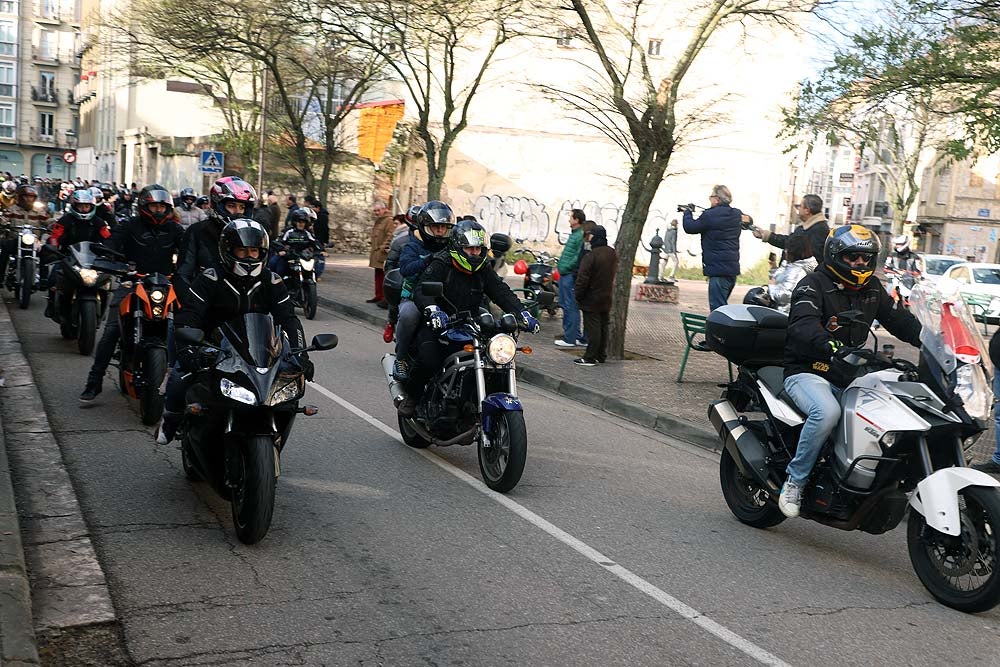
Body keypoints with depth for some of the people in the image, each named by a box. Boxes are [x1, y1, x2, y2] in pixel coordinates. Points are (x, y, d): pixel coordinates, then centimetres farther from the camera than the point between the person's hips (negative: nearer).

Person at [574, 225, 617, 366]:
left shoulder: (592, 256, -21)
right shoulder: (612, 253, 5)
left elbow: (583, 279, -19)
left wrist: (578, 295, -10)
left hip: (592, 299, -8)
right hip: (606, 299, 8)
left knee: (592, 328, -5)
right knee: (603, 327, 13)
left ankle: (590, 357, -3)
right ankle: (601, 356, 21)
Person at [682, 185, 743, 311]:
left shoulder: (710, 215, -14)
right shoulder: (737, 214, 8)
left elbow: (690, 227, -5)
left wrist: (687, 212, 16)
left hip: (719, 269, -8)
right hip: (733, 268, 8)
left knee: (717, 308, -8)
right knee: (722, 305, 18)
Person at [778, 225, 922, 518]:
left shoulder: (872, 288, 15)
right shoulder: (813, 284, -8)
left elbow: (898, 318, 12)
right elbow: (803, 324, -26)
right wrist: (830, 346, -46)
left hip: (849, 375, 7)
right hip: (807, 371, -7)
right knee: (827, 412, -35)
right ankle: (795, 480, -20)